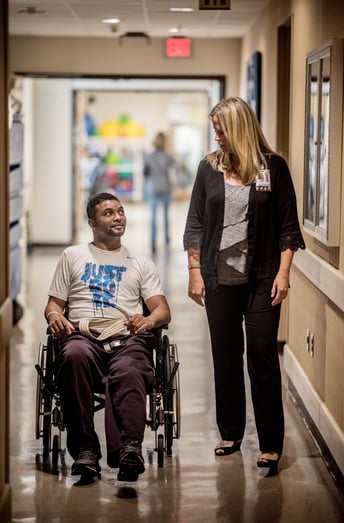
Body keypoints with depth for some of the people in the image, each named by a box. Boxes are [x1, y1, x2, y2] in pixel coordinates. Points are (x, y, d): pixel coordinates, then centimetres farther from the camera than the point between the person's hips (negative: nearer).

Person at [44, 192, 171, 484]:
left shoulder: (141, 263, 27)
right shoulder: (73, 256, 27)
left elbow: (163, 310, 16)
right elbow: (54, 302, 22)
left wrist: (148, 320, -9)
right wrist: (55, 316, -4)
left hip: (127, 338, 0)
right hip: (83, 335, 0)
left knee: (129, 373, -37)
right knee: (74, 357, -39)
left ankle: (128, 447, -58)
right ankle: (84, 449, -40)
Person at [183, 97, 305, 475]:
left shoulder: (273, 167, -2)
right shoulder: (210, 168, 5)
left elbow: (288, 224, -1)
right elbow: (195, 223, 7)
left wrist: (283, 273, -7)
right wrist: (195, 272, 3)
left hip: (261, 279, -3)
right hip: (220, 279, 3)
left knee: (263, 357, -2)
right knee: (225, 357, 9)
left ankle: (271, 444, 3)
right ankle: (230, 433, 22)